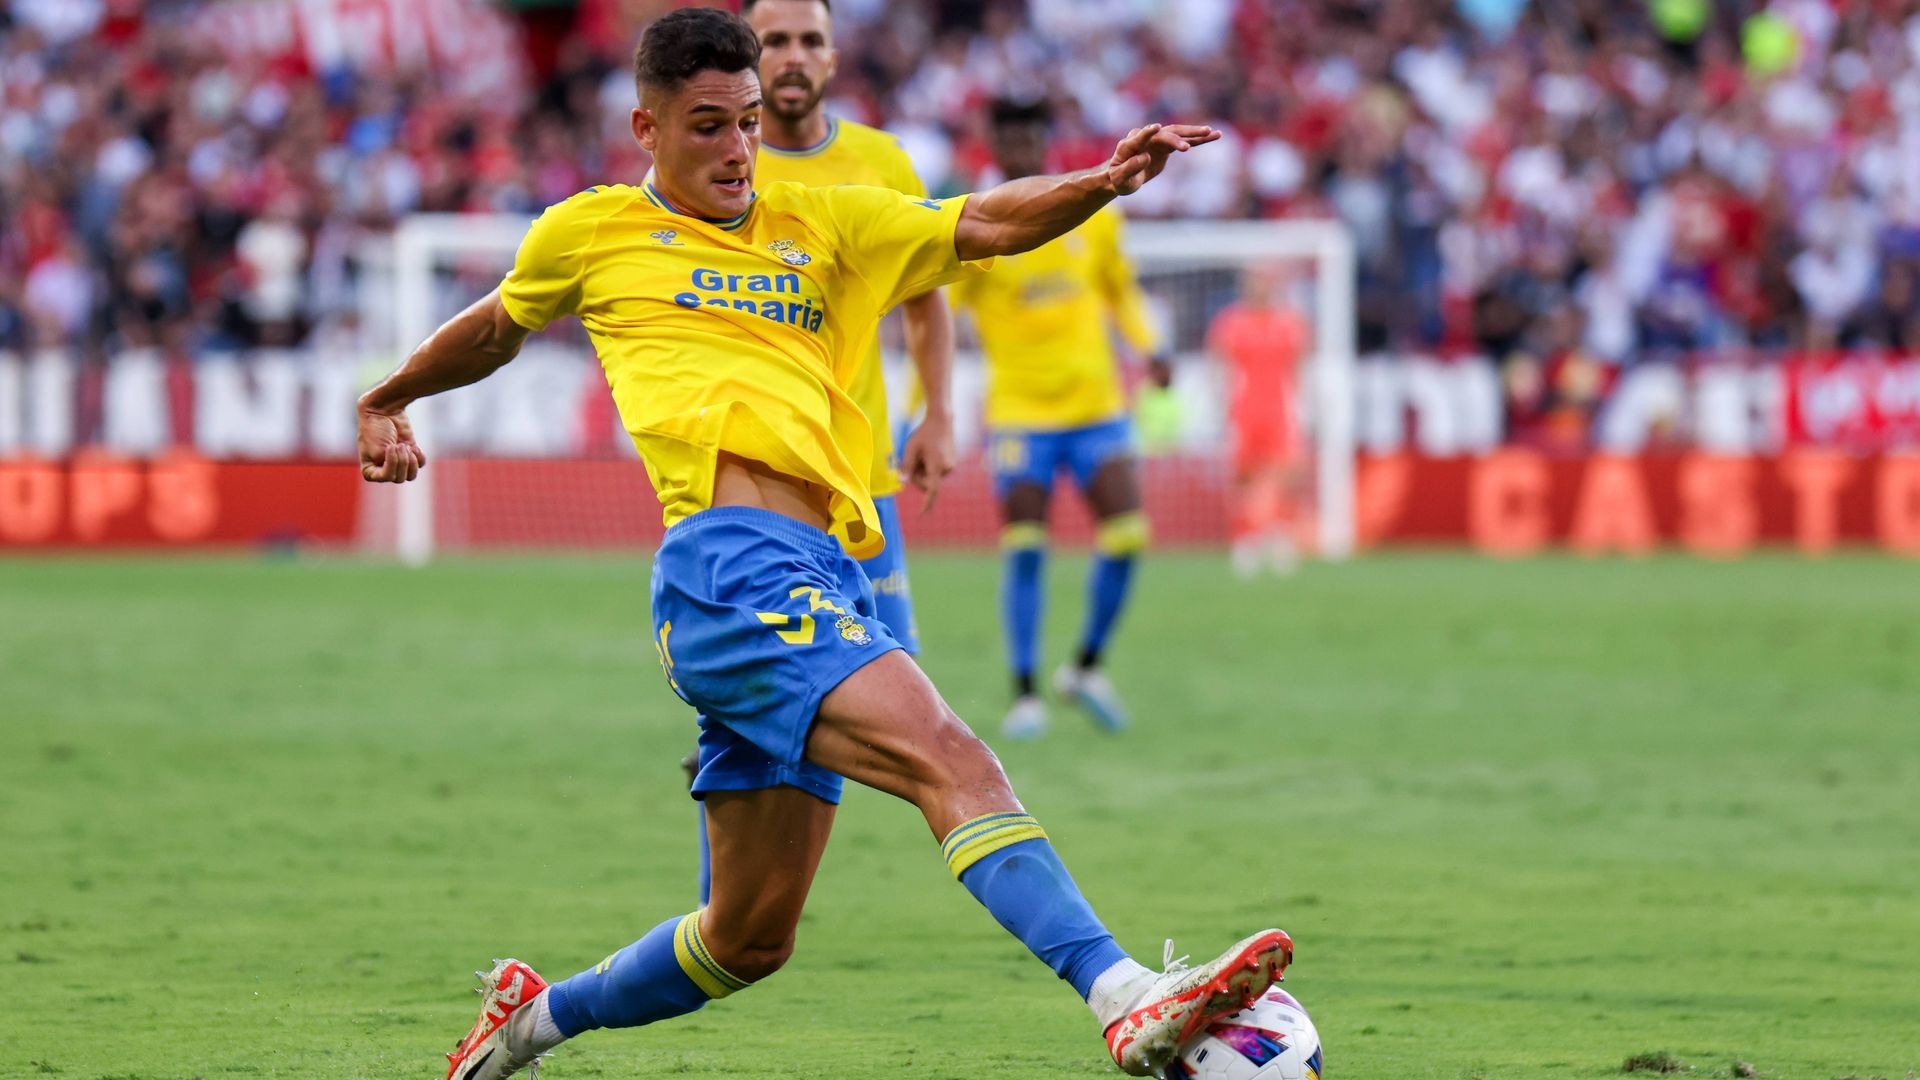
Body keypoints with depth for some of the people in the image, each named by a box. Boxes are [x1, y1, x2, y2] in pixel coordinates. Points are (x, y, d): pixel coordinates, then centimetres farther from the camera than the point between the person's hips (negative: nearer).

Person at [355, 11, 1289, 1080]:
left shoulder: (822, 223, 23)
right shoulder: (589, 232, 14)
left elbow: (982, 226, 12)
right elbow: (495, 329, 33)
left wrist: (1104, 181, -5)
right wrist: (389, 401, 47)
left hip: (827, 581, 7)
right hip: (728, 565, -7)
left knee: (750, 939, 12)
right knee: (953, 759, -27)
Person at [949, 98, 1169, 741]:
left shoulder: (1092, 217, 5)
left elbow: (1120, 290, 21)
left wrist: (1148, 348, 5)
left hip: (1097, 404, 3)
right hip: (1019, 414, -3)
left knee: (1125, 534, -8)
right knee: (1024, 552, -10)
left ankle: (1086, 668, 12)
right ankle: (1024, 695, -2)